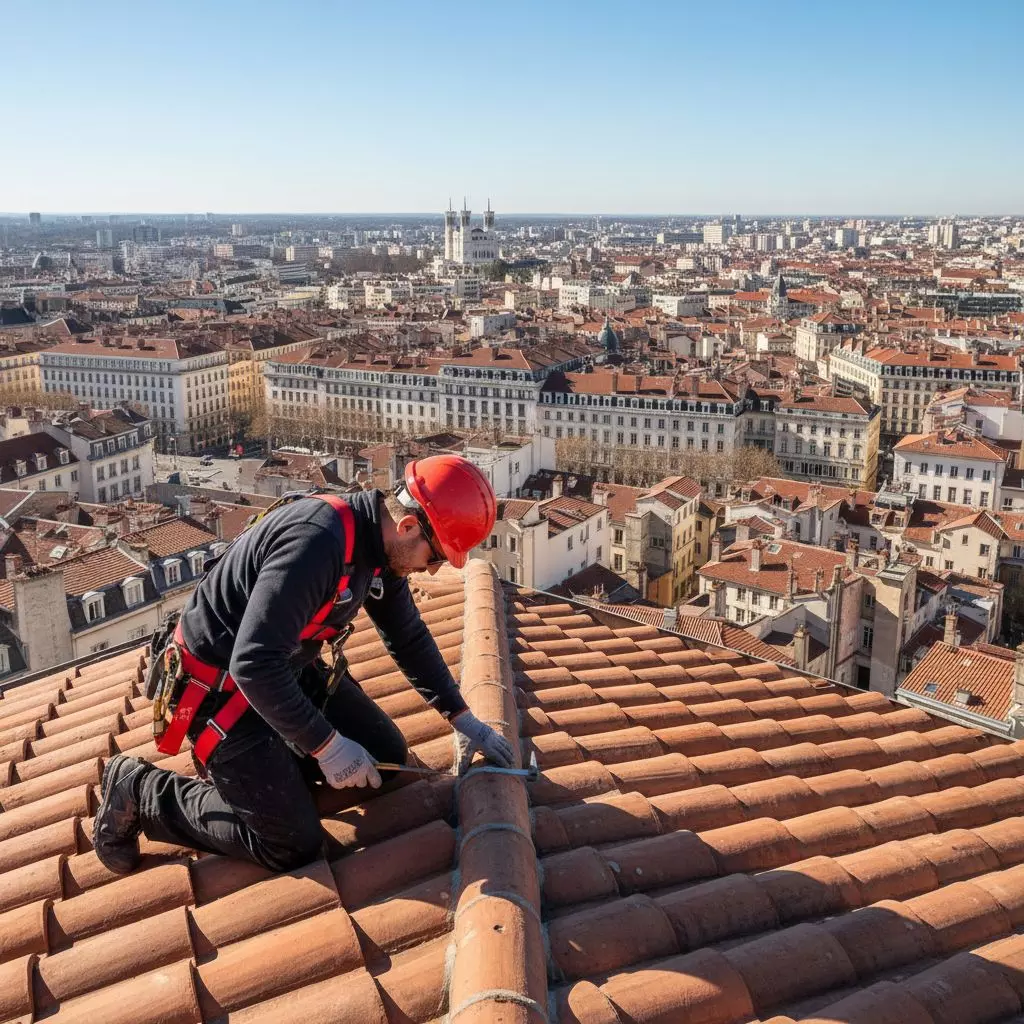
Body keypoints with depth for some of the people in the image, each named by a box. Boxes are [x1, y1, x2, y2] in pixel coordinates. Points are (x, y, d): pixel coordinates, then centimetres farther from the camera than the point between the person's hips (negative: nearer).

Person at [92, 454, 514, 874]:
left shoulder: (380, 541, -4)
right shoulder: (316, 540, -34)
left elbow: (409, 637, 11)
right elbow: (253, 665, -34)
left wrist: (462, 717, 10)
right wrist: (327, 745, -26)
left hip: (289, 667, 9)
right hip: (220, 687, -9)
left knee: (386, 756, 7)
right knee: (294, 845, -5)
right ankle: (140, 790, 8)